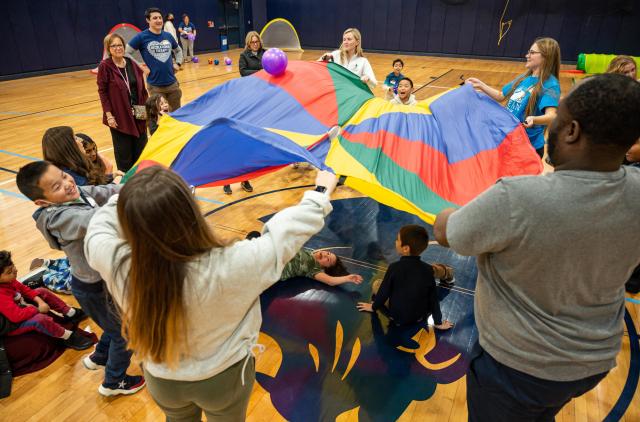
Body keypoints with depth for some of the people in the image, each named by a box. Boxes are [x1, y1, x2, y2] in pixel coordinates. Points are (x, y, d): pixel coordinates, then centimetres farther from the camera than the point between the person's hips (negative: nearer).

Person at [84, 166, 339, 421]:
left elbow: (99, 229, -6)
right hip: (224, 379, -2)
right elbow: (290, 228, -24)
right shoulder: (230, 267, -40)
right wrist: (322, 192, -7)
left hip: (163, 382, 2)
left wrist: (130, 200, 6)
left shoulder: (117, 265, -31)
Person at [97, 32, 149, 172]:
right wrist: (109, 115, -13)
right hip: (119, 116, -4)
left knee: (141, 148, 12)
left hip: (138, 113, 4)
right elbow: (102, 92, -8)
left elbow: (142, 87, 10)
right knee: (124, 151, 5)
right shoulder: (105, 66, -8)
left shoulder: (131, 63, 5)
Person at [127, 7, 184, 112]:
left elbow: (178, 50, 24)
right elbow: (126, 52, -6)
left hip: (172, 83, 4)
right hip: (155, 86, -4)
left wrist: (178, 63, 9)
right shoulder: (142, 37, -7)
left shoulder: (168, 36, 6)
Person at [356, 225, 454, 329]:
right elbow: (434, 297, -7)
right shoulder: (428, 269, -13)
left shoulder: (395, 267, -22)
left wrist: (374, 307, 8)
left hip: (397, 317, -2)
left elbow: (384, 292, -11)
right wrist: (438, 323, 5)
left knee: (376, 284, 15)